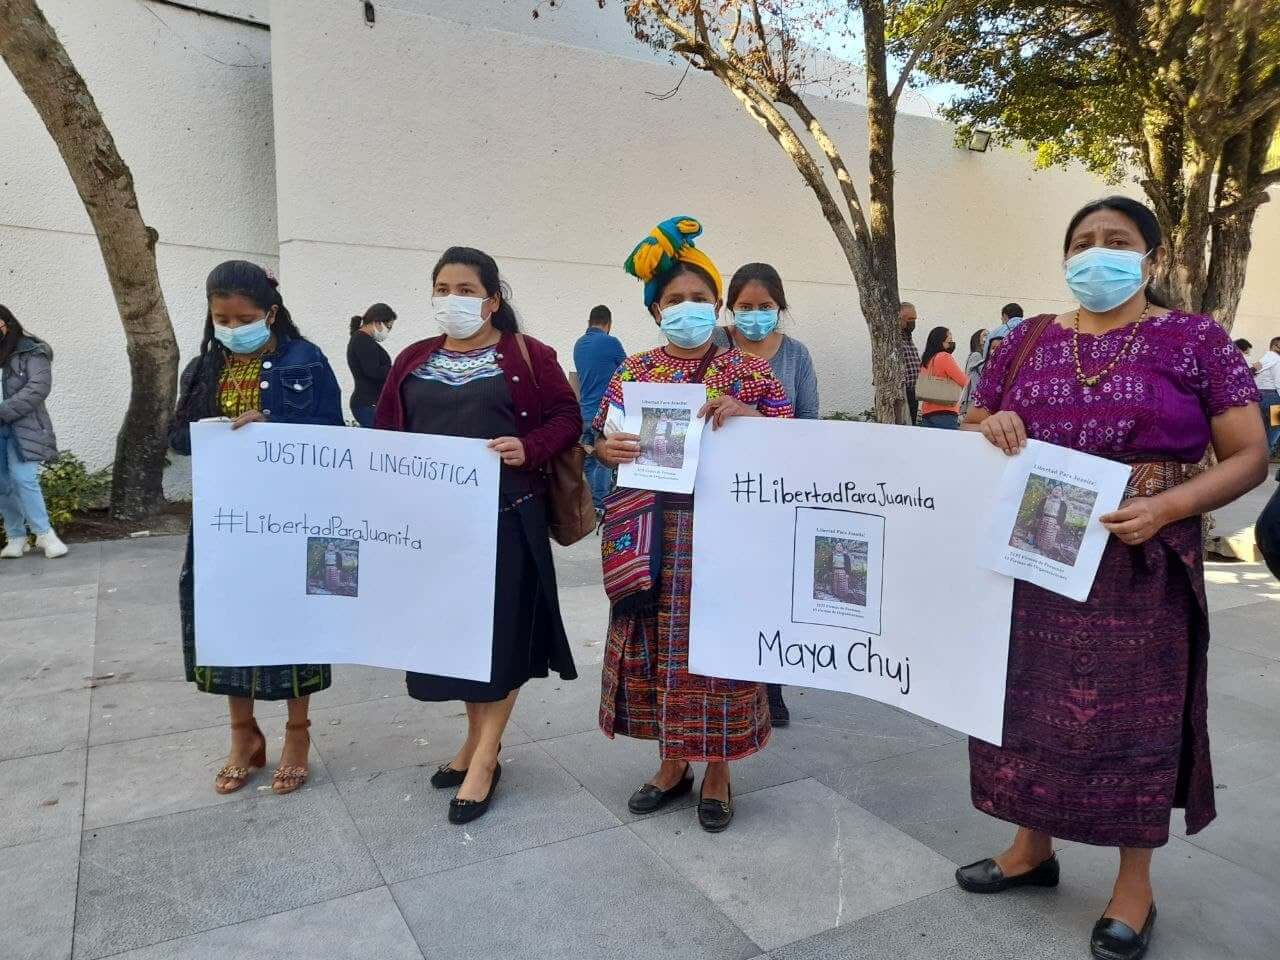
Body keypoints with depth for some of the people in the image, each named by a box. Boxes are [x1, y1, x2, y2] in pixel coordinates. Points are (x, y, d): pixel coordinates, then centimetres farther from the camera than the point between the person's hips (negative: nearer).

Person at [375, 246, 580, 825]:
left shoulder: (526, 355, 0)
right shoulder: (413, 361, 13)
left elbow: (567, 417, -2)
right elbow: (386, 431, 14)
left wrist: (530, 448, -20)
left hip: (507, 515, -4)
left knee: (500, 628, 1)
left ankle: (485, 757, 13)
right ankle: (477, 738, 29)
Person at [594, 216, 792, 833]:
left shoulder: (746, 371, 0)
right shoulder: (633, 373, 8)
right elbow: (604, 447, 11)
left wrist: (745, 415, -20)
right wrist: (606, 449, -12)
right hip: (651, 534, 3)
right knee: (657, 648, 10)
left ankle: (717, 773, 23)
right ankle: (673, 763, 30)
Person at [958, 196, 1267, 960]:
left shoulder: (1196, 341, -3)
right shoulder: (1030, 341, 7)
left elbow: (1250, 456, -5)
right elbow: (970, 431, 13)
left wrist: (1168, 505, -21)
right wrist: (990, 427, -11)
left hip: (1138, 566, -3)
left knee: (1133, 715, 7)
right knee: (1030, 701, 11)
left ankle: (1136, 884, 27)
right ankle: (1034, 847, 32)